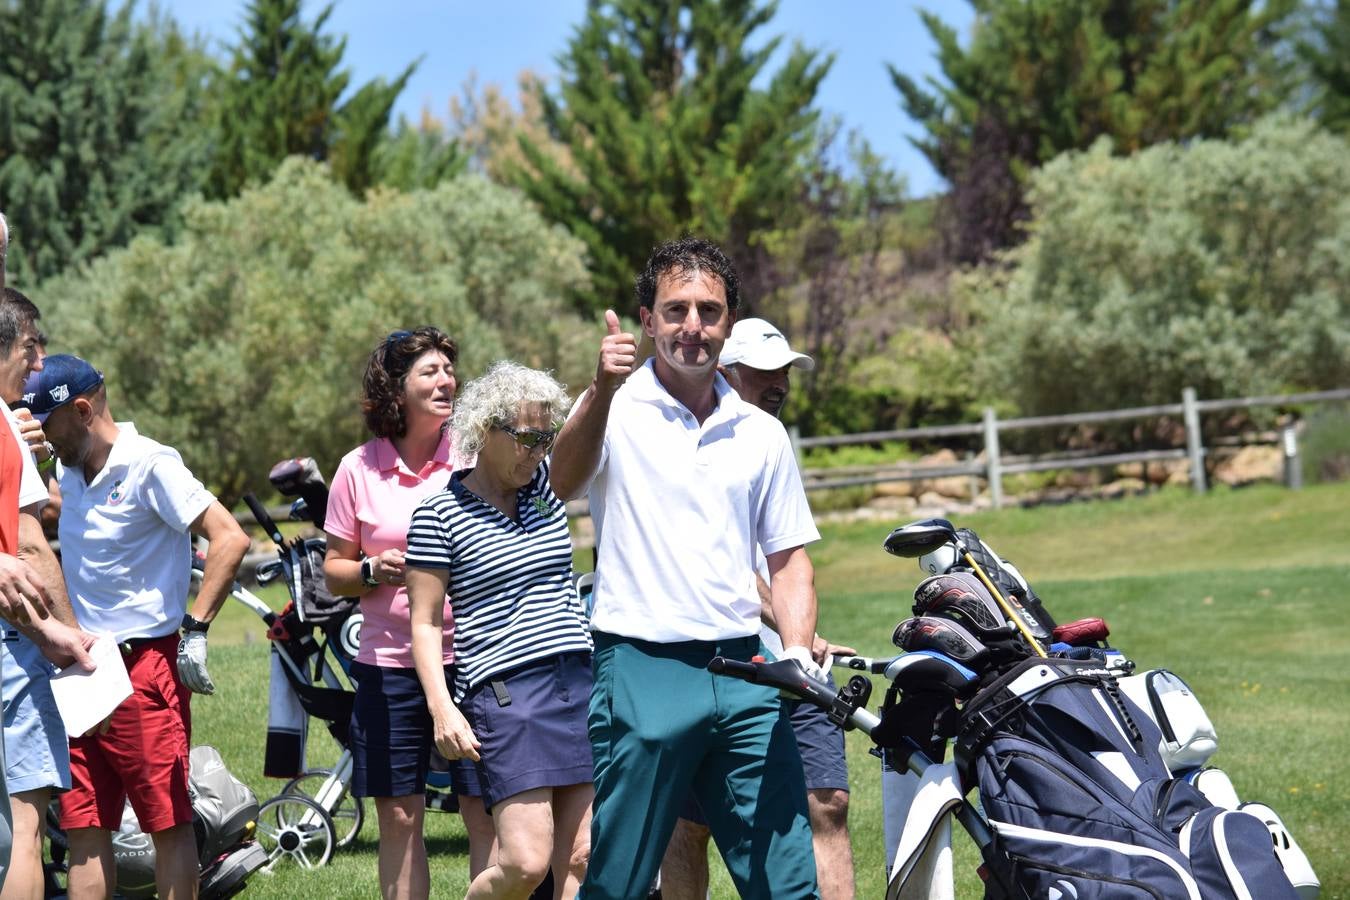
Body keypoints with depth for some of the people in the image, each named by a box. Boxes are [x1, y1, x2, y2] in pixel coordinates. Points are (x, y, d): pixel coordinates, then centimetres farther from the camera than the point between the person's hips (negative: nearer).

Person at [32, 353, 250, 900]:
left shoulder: (149, 465, -10)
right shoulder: (69, 475, 14)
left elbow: (229, 539, -17)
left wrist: (195, 630, -19)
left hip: (145, 666, -8)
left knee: (169, 822, -1)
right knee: (83, 827, 5)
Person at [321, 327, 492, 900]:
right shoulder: (359, 469, 4)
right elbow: (333, 571, 11)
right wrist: (372, 571, -10)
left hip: (471, 657, -1)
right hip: (390, 664, 1)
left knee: (486, 812, -3)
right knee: (399, 817, 6)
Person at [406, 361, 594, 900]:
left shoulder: (547, 484, 12)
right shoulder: (439, 515, -2)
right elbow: (424, 622, -2)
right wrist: (442, 707, -12)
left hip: (579, 682, 6)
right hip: (503, 692, -5)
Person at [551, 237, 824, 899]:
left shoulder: (761, 434, 14)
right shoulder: (614, 410, 0)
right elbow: (562, 485, -20)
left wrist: (797, 652, 0)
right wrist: (602, 391, -38)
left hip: (743, 674, 4)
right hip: (641, 672, -4)